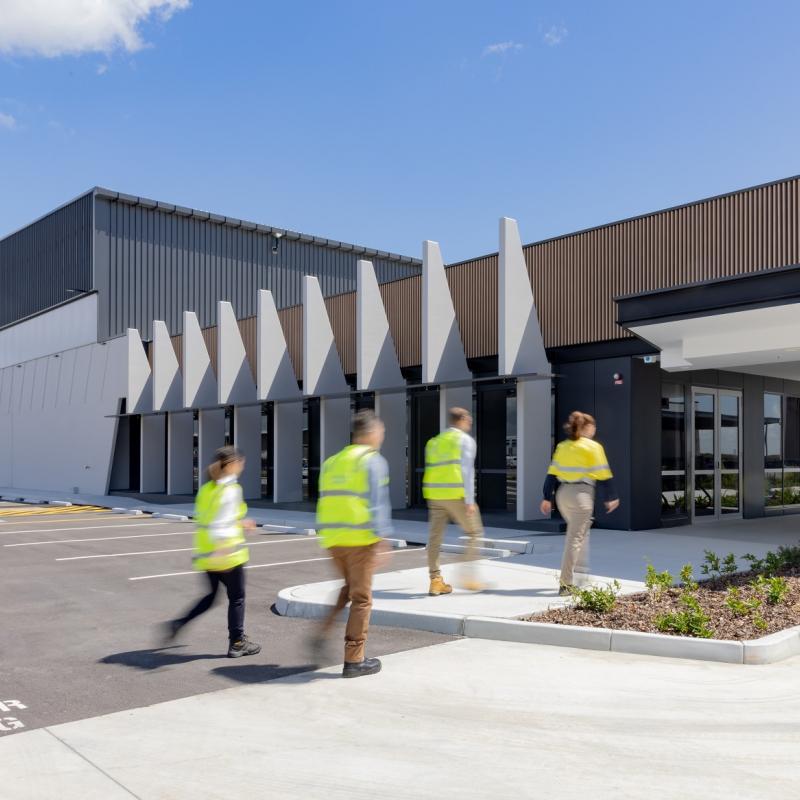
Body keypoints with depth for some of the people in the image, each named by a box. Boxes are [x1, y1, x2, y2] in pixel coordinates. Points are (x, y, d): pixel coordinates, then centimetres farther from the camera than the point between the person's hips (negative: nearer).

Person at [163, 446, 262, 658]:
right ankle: (237, 643, 16)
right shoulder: (231, 489, -15)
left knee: (210, 596, 21)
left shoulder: (206, 488, 8)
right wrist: (222, 549, -30)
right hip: (227, 553, -7)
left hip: (205, 553, 7)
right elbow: (221, 524, -25)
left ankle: (177, 624, 8)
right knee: (236, 598, 8)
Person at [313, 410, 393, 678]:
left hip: (332, 538, 6)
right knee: (361, 598, 4)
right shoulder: (373, 461, -6)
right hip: (361, 538, -6)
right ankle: (354, 660, 9)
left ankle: (323, 632, 11)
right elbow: (377, 503, -13)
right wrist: (381, 536, -12)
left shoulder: (331, 462, 13)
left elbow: (325, 502, 15)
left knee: (348, 588, 25)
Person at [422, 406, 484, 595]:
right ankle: (468, 576, 3)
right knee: (474, 532, 8)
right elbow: (467, 471, -9)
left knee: (435, 537, 7)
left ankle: (435, 580, 6)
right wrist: (470, 501, -12)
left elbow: (432, 470, 15)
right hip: (456, 495, -6)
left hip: (434, 494, 6)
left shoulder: (434, 442, 19)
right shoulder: (465, 440, 0)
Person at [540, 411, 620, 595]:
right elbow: (603, 476, -4)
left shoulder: (562, 446, 11)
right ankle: (565, 584, -4)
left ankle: (581, 567, 25)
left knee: (580, 531, 26)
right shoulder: (593, 447, -5)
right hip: (582, 494, -6)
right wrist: (611, 498, 7)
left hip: (562, 493, 6)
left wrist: (547, 498, 12)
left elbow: (552, 474, 9)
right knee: (575, 538, -3)